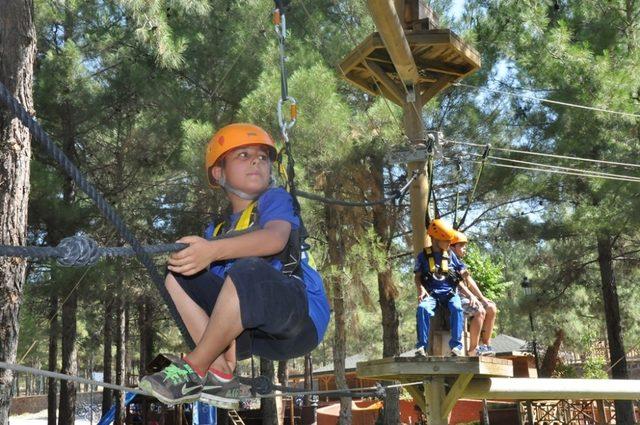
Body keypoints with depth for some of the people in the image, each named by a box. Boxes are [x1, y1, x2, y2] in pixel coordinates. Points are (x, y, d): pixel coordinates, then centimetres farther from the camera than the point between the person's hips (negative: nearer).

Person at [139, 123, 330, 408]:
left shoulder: (275, 199, 4)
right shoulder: (216, 232, 20)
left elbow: (276, 238, -20)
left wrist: (214, 250, -35)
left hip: (302, 317, -5)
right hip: (253, 335, 5)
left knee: (248, 271, -33)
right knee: (177, 278, -3)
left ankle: (194, 370, -18)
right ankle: (221, 375, -16)